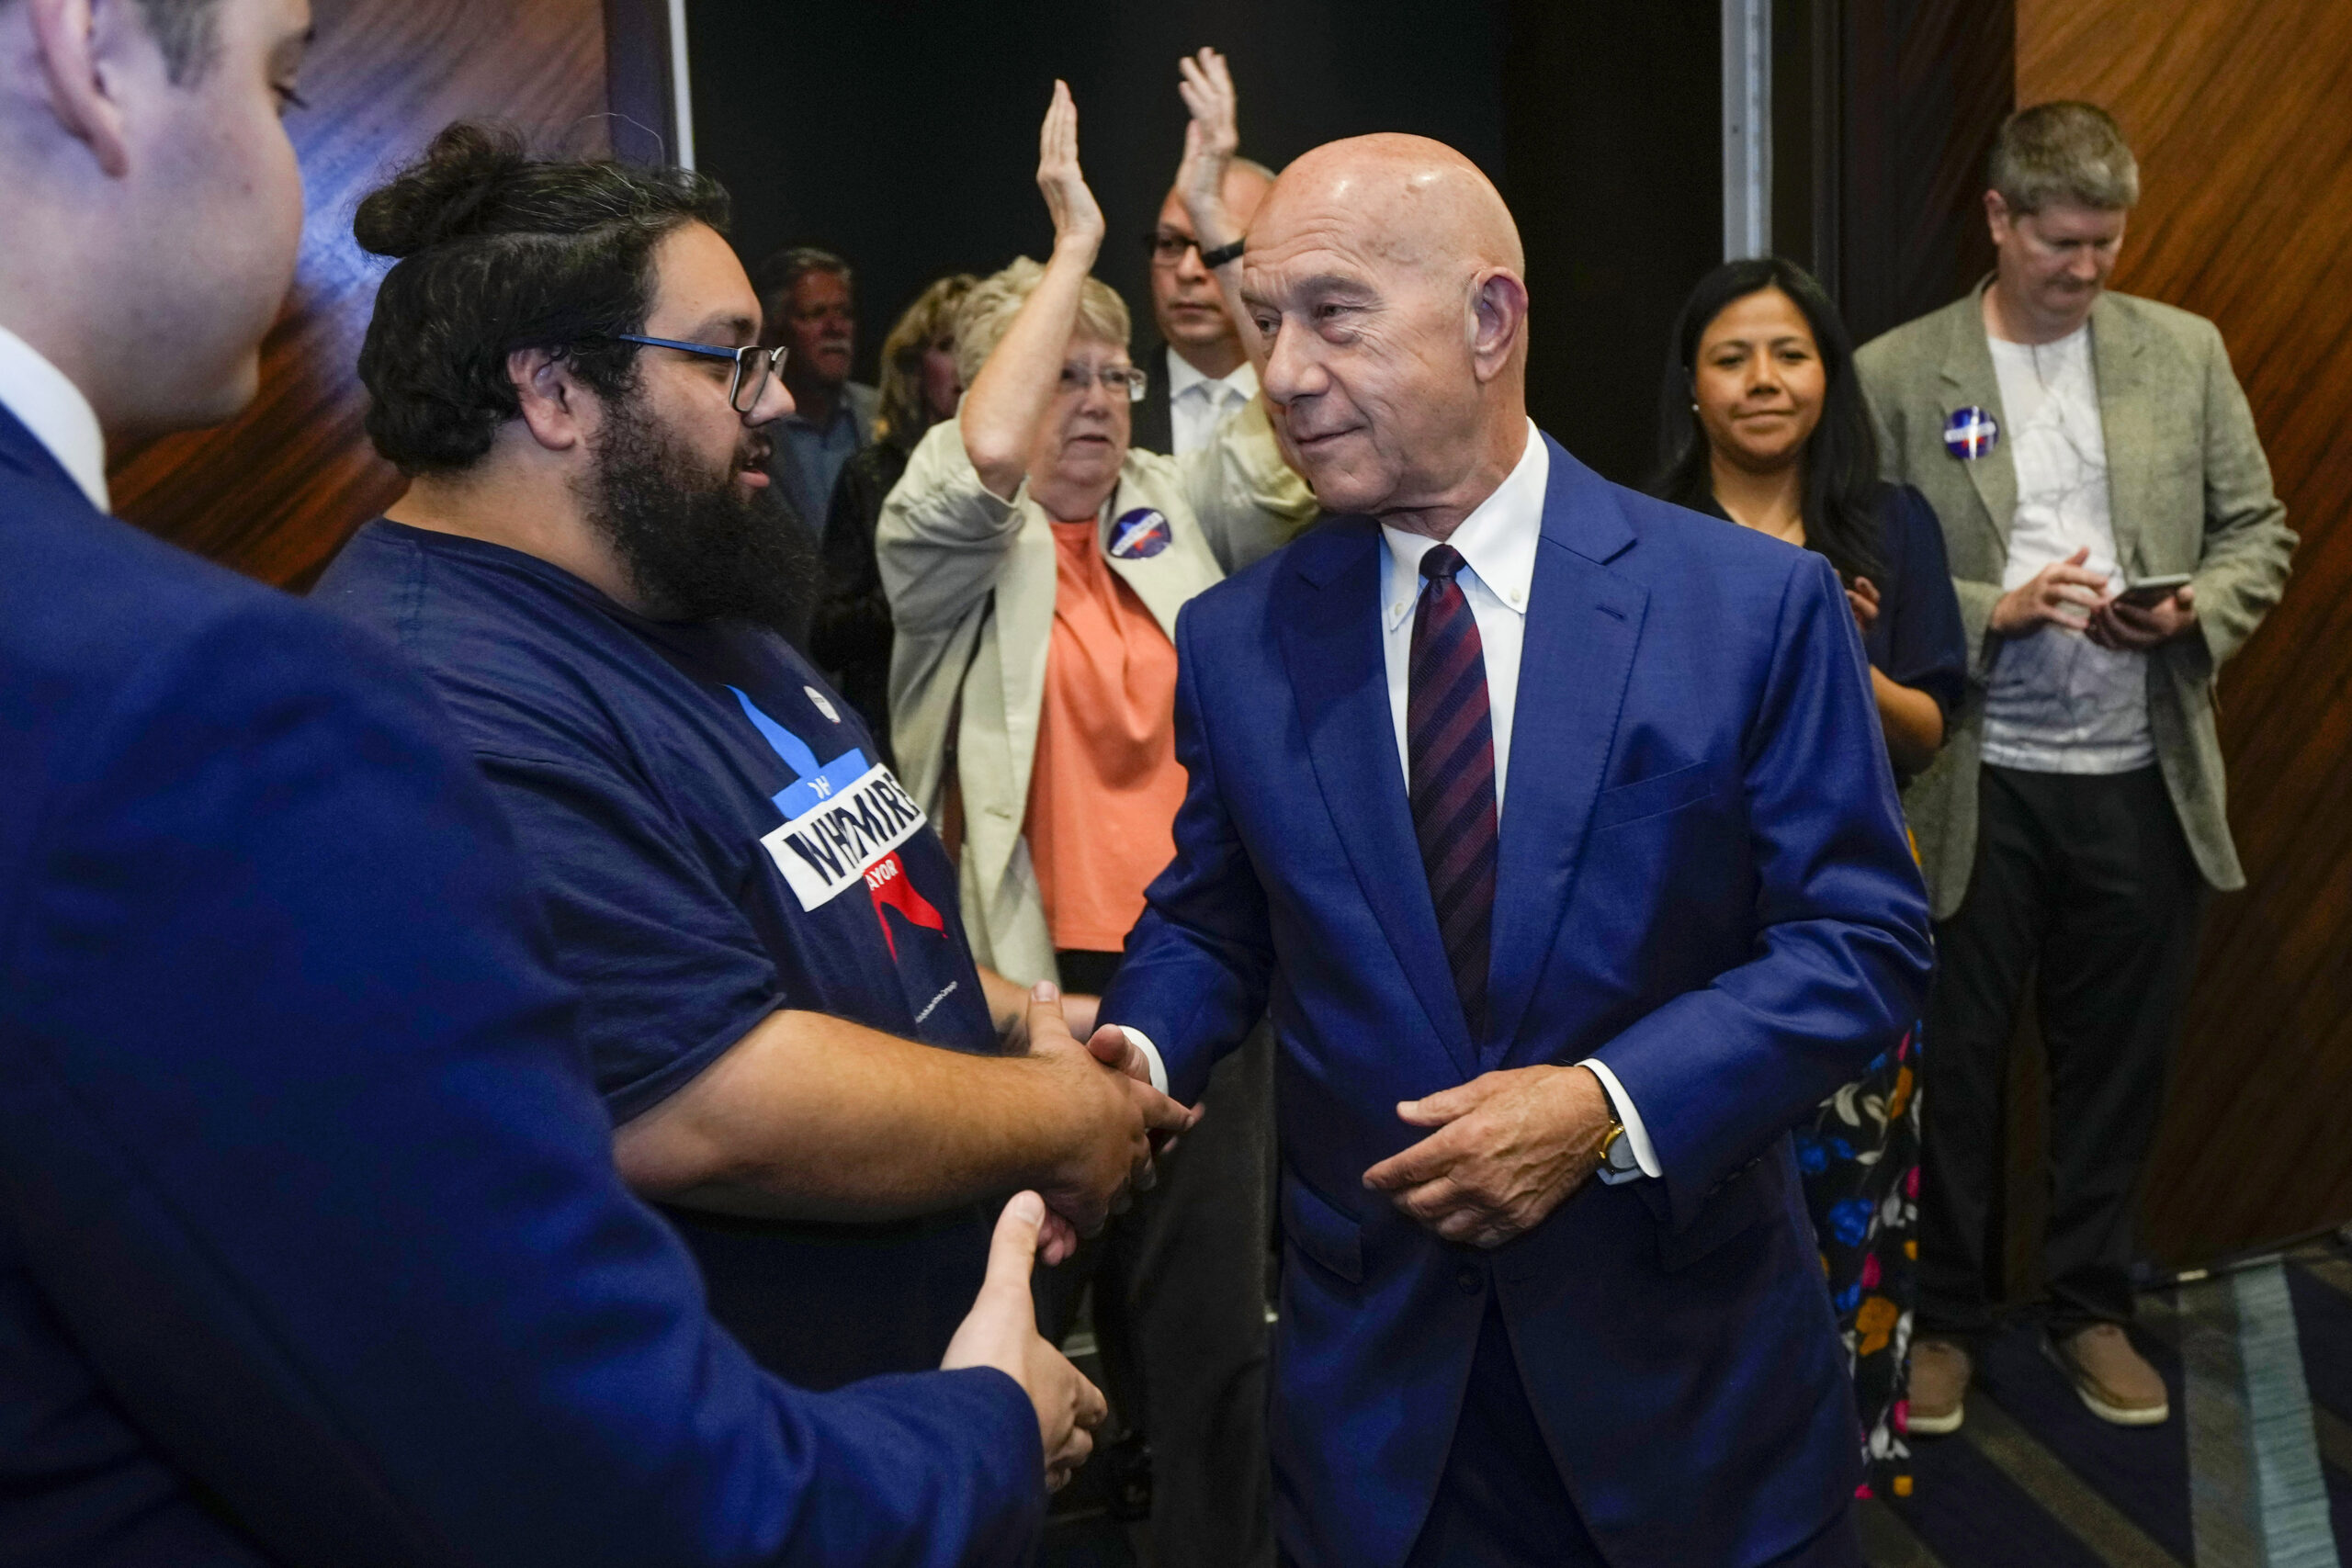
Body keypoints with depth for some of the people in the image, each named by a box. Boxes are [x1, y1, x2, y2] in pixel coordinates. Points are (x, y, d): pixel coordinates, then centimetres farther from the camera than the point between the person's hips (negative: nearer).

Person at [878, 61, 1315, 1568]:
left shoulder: (1177, 508, 9)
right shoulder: (956, 542, -3)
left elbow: (1294, 431, -6)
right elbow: (985, 456, -24)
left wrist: (1224, 219, -7)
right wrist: (1074, 240, -14)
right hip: (1024, 988, -3)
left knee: (1212, 1330, 13)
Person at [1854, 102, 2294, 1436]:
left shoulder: (2186, 352, 6)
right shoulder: (1897, 374, -3)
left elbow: (2259, 531, 9)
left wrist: (2195, 611, -11)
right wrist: (1993, 612, -18)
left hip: (2142, 774, 3)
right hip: (1974, 780, -2)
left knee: (2120, 1060, 12)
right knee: (1957, 1059, 7)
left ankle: (2095, 1306, 30)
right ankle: (1945, 1314, 25)